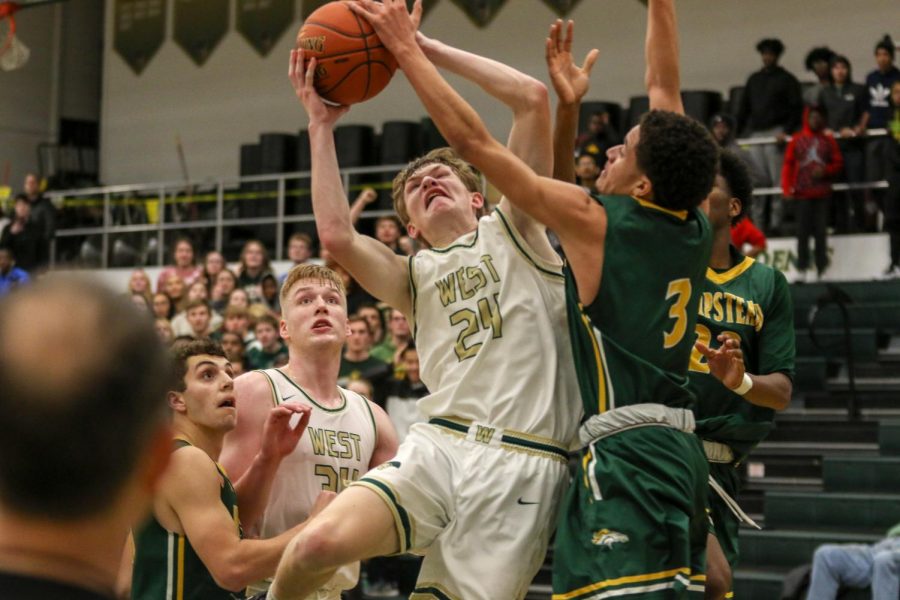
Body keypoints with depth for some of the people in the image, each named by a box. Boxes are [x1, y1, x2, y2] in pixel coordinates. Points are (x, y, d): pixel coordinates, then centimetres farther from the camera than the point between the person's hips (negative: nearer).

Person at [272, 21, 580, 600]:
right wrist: (321, 124, 8)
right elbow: (336, 235, 2)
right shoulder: (416, 277, 23)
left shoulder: (513, 230, 16)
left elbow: (533, 97, 6)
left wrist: (421, 47, 10)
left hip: (522, 464, -2)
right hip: (436, 445, 2)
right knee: (320, 543, -26)